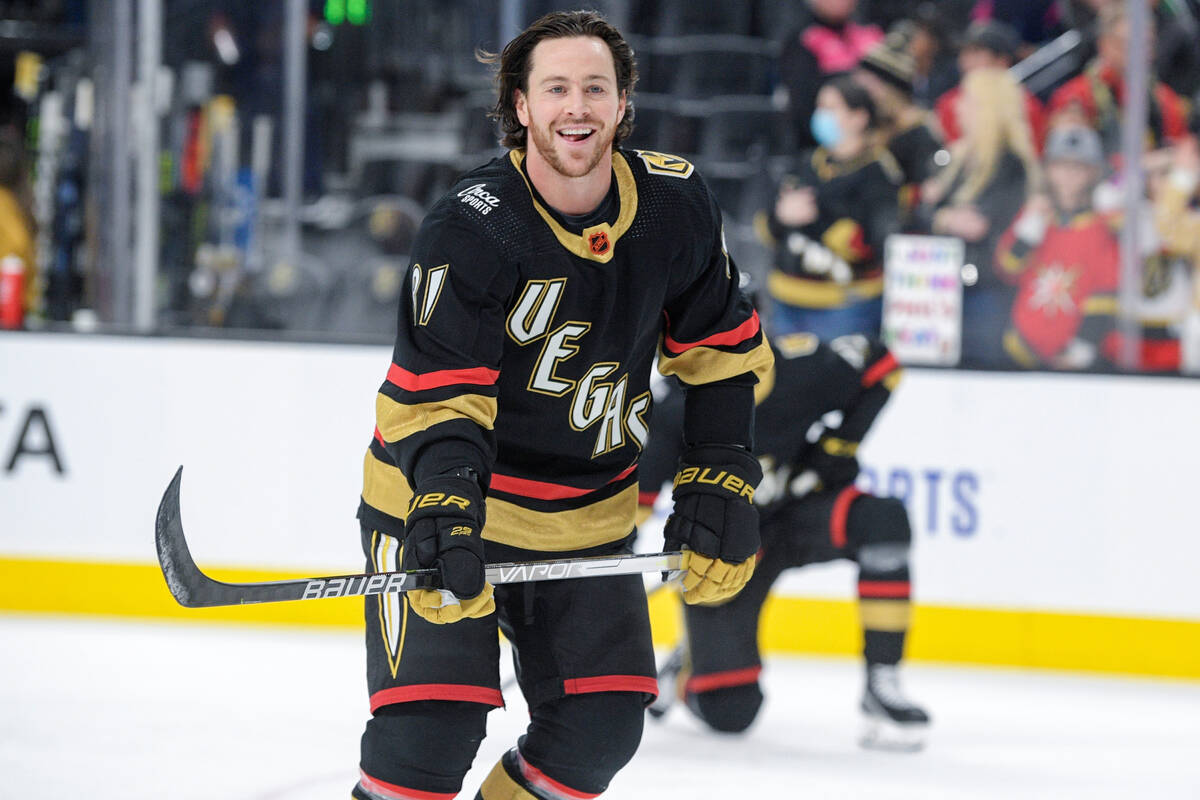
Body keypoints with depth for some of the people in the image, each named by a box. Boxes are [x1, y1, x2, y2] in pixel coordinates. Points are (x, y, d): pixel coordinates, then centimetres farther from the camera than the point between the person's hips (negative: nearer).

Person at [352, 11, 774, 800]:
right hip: (446, 499, -5)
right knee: (433, 720, -17)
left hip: (587, 512, 5)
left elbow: (723, 349, 6)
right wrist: (445, 506, -40)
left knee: (603, 724, 3)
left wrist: (720, 483, 1)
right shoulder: (471, 226, -22)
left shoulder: (676, 204, -8)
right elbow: (439, 395, -24)